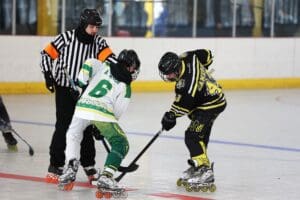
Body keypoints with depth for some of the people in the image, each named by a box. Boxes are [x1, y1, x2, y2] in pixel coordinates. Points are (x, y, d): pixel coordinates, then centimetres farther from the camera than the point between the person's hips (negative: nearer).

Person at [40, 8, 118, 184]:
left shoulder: (99, 42, -2)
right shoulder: (67, 38, -12)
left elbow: (109, 58, -17)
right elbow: (47, 53, -4)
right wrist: (48, 75, -10)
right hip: (64, 89, -4)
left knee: (87, 128, 9)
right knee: (63, 126, -7)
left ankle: (88, 164, 21)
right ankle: (56, 165, 0)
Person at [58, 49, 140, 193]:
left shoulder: (105, 67, 17)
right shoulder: (126, 87, 8)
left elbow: (89, 63, 2)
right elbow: (117, 112, 4)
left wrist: (82, 81, 12)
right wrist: (104, 128, 16)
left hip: (83, 107, 4)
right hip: (103, 113, -4)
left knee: (73, 136, 30)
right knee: (121, 143, 7)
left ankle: (71, 167, 14)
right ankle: (106, 176, -7)